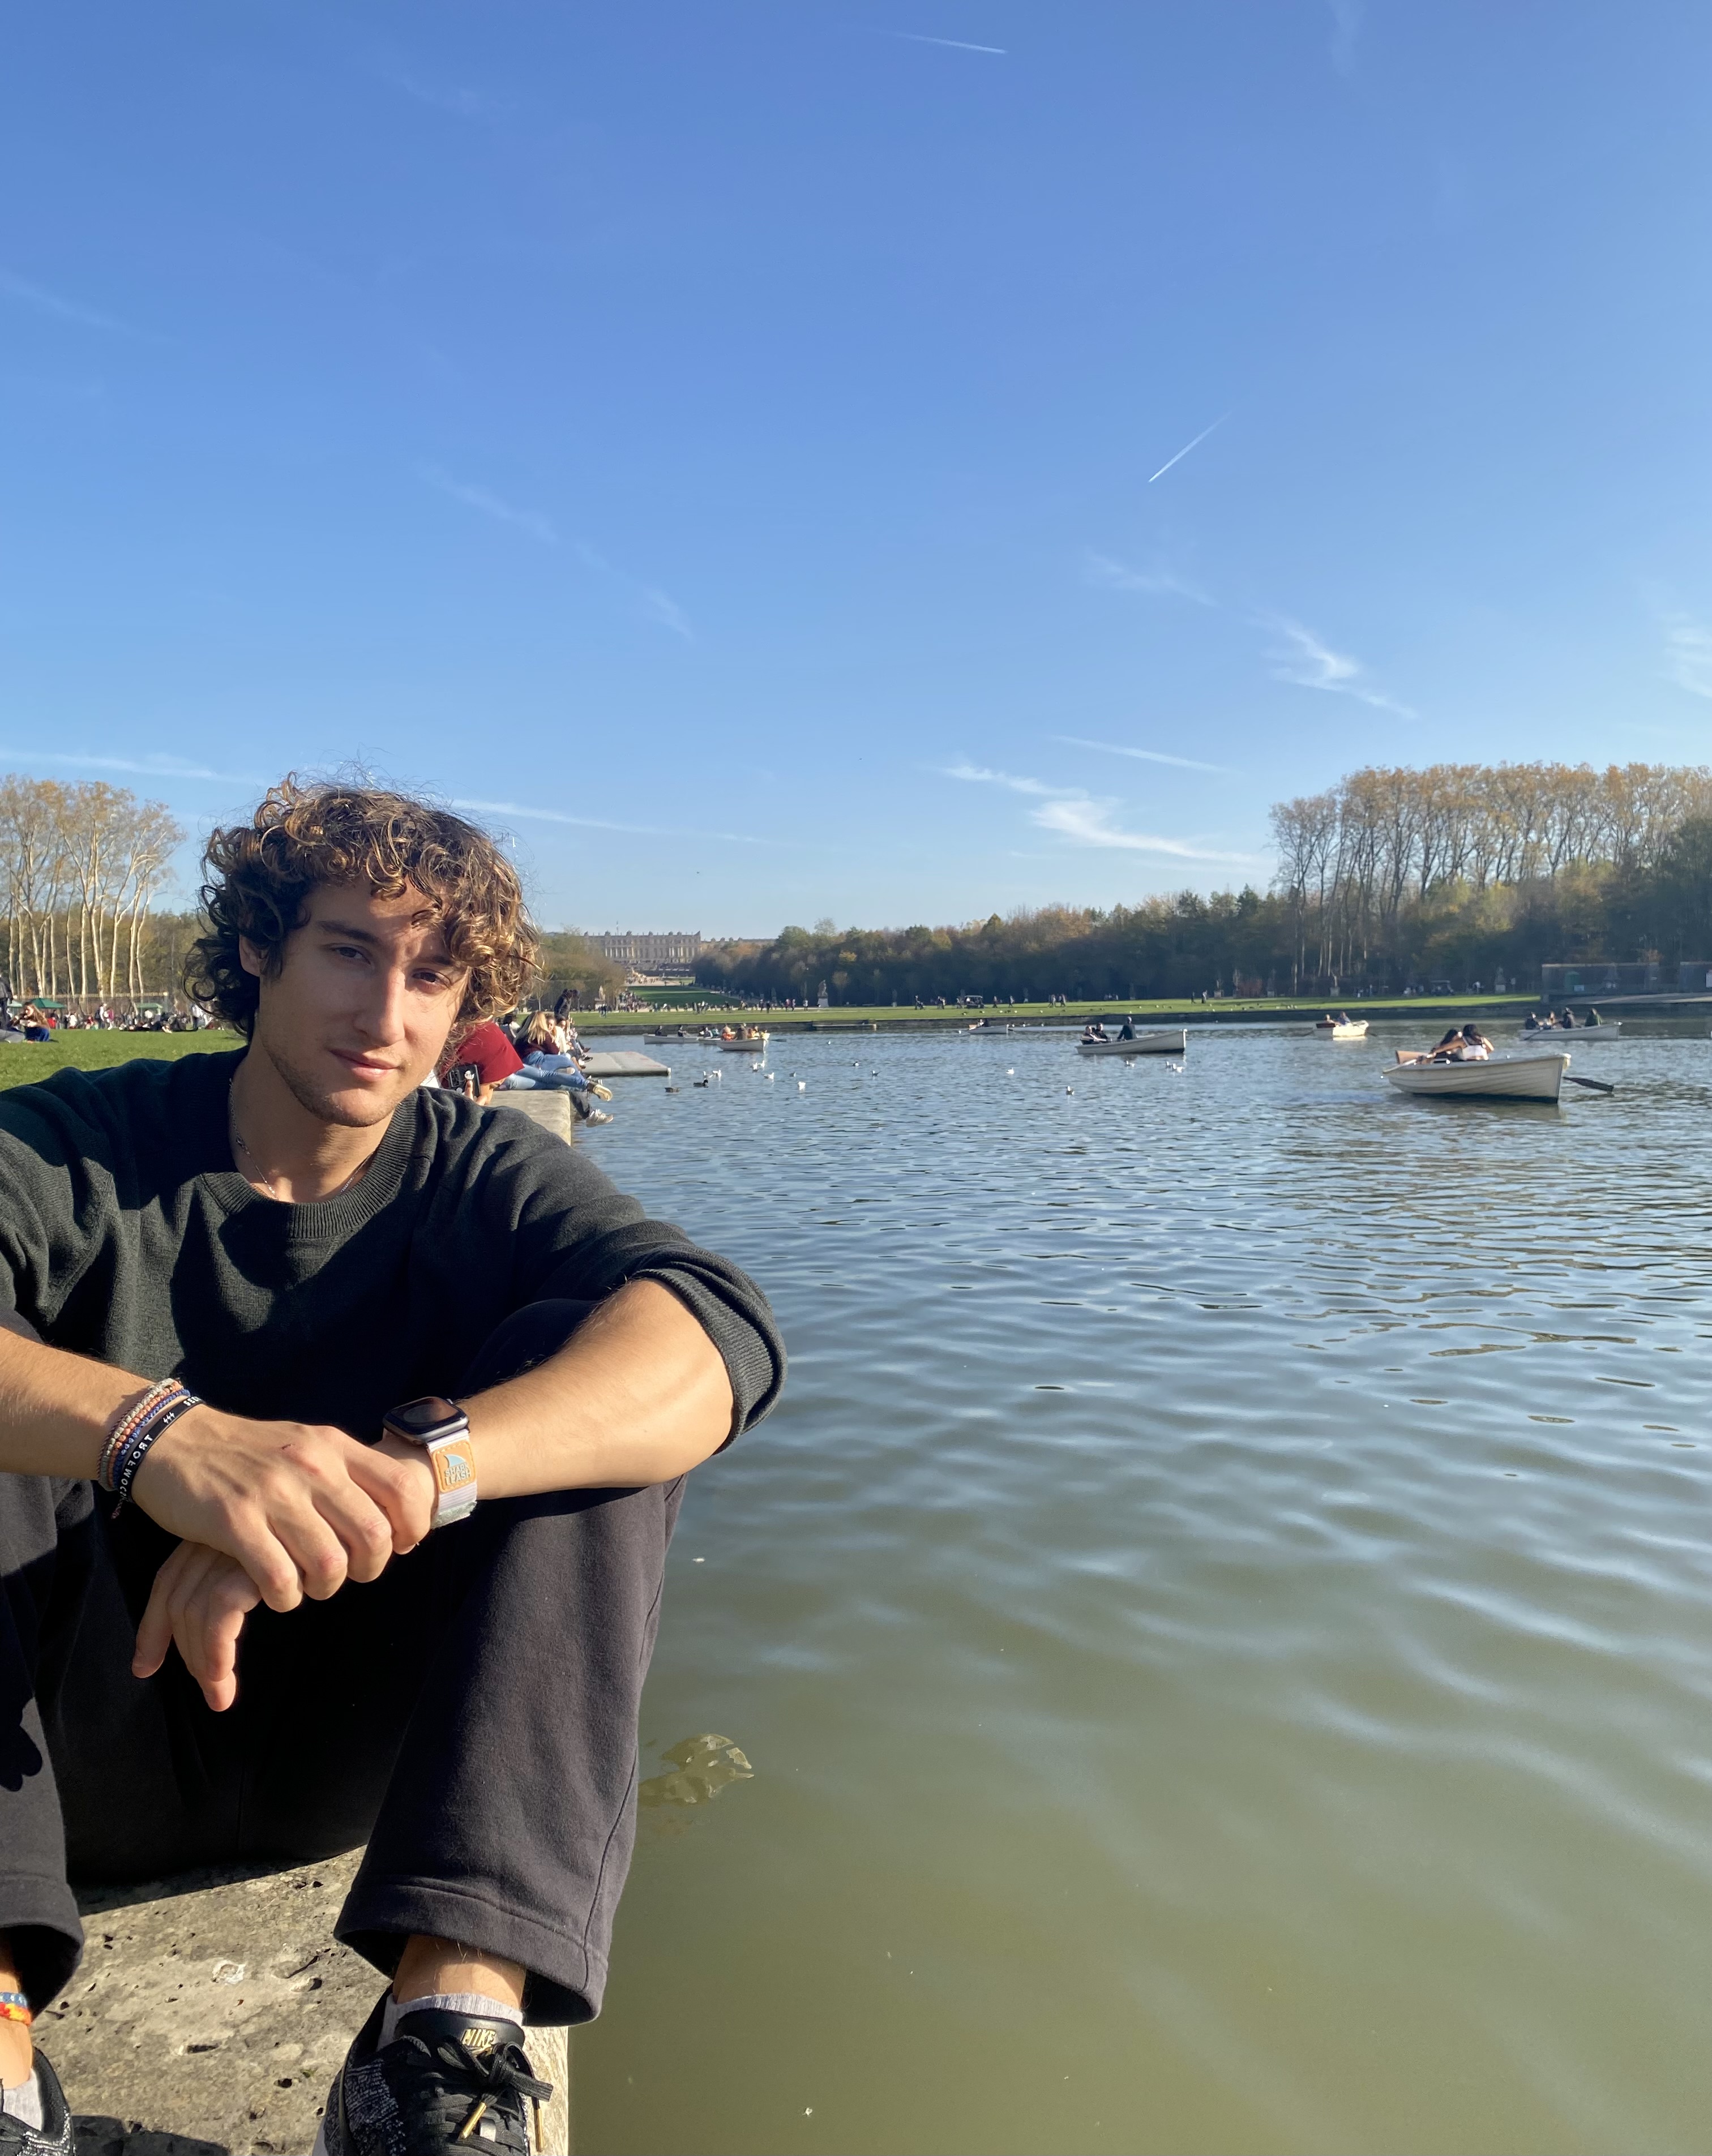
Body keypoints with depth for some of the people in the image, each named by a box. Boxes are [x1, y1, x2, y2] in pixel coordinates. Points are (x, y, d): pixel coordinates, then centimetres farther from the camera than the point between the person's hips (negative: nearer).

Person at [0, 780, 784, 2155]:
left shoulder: (485, 1180, -5)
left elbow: (718, 1337, -27)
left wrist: (409, 1468, -42)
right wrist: (158, 1430, -48)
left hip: (362, 1750, 0)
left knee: (581, 1360, -22)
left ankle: (458, 2009, -29)